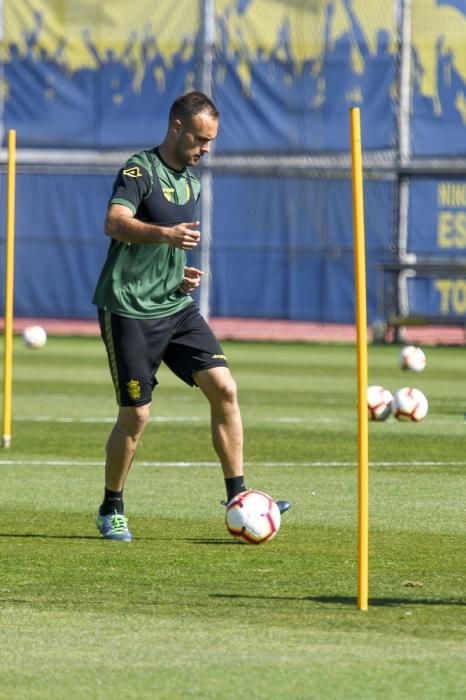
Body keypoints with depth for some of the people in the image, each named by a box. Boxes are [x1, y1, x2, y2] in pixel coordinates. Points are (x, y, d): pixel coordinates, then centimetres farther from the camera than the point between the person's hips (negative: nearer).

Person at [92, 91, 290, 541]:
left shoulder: (190, 181, 14)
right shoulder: (140, 170, -11)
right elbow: (115, 223, -30)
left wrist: (183, 273, 10)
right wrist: (164, 233, -45)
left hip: (176, 307, 7)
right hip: (129, 311, -7)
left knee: (223, 388, -8)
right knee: (135, 415, -4)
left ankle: (237, 497, -3)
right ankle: (111, 511, 15)